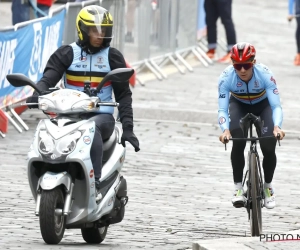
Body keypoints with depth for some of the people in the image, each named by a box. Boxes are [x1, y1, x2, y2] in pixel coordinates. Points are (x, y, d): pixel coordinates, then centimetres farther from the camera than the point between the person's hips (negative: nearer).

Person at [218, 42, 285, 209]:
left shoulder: (265, 75, -34)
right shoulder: (226, 78, -32)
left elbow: (276, 106, -35)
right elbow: (222, 109, -32)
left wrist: (277, 126, -53)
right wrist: (225, 130, -51)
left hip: (263, 106, 0)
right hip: (239, 106, 0)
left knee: (269, 147, -16)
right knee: (238, 143, -25)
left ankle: (268, 186, 10)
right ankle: (238, 187, -12)